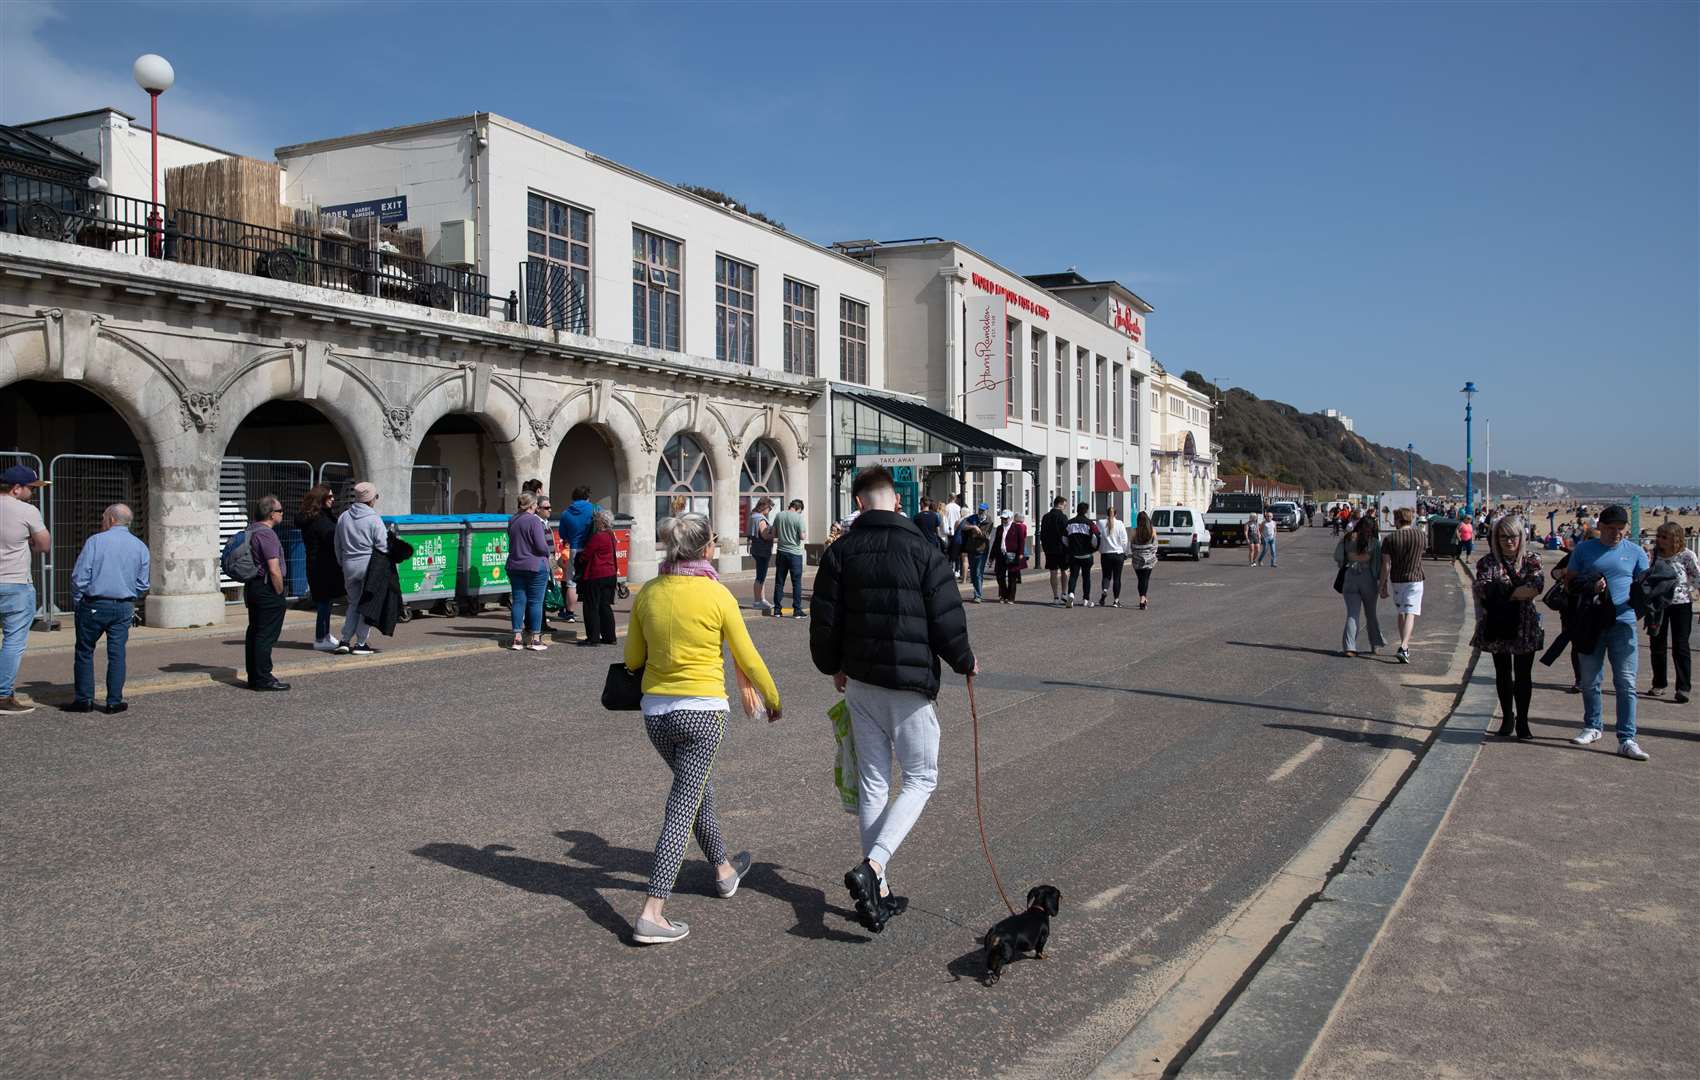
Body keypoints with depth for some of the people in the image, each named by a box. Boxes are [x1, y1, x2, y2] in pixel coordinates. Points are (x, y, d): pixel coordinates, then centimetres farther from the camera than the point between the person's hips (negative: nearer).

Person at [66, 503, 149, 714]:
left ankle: (84, 699, 10)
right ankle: (114, 701, 5)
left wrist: (76, 603, 4)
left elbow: (79, 576, -8)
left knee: (85, 652, 9)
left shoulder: (95, 541, -5)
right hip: (123, 607, 3)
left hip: (93, 605, -3)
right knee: (117, 654, 5)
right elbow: (142, 585, 8)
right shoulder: (140, 547, 6)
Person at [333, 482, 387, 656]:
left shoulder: (343, 517, 7)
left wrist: (342, 564, 24)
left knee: (353, 603, 17)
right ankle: (361, 643, 6)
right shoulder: (374, 519, -11)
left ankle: (345, 641, 11)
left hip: (349, 566, 5)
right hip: (369, 565, -5)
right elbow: (383, 547, -11)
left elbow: (338, 545, 14)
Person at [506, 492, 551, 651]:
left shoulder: (512, 521, 8)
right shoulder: (534, 520, -14)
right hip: (535, 565, -6)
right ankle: (535, 639, 4)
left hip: (515, 565, 6)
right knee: (535, 602, 1)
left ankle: (517, 638, 7)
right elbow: (541, 545, -17)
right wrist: (547, 553, 2)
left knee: (518, 601, 7)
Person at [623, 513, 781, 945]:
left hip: (655, 711, 5)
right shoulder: (717, 595, -10)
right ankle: (652, 913, -5)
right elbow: (748, 659, -3)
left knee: (696, 788, 24)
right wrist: (772, 698, 13)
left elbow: (633, 659, 9)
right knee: (683, 806, -2)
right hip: (701, 710, -5)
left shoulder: (647, 593, 1)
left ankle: (724, 869, 43)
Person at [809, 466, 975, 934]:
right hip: (910, 683, -4)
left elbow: (824, 621, 2)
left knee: (872, 783, 13)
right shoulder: (922, 549, -9)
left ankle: (877, 893, 17)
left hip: (860, 682, 4)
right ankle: (871, 868, -11)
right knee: (920, 779, 8)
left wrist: (833, 666, 20)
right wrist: (964, 662, 10)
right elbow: (947, 619, -9)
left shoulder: (840, 551, 0)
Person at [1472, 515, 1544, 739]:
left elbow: (1537, 586, -17)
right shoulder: (1488, 561, 0)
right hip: (1497, 626, 1)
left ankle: (1522, 721, 10)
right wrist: (1517, 591, -18)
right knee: (1503, 673, 12)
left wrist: (1502, 591, -18)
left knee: (1523, 674, 2)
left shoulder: (1531, 560, 1)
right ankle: (1507, 717, 24)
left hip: (1524, 626, -1)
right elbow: (1483, 588, -16)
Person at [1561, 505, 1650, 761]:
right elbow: (1569, 581, 7)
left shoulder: (1635, 552, 6)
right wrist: (1589, 586, -14)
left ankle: (1626, 739, -3)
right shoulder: (1584, 550, 6)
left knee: (1626, 682, -5)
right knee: (1590, 681, 11)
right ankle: (1593, 726, 29)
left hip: (1623, 623, -1)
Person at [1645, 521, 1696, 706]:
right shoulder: (1656, 553, 1)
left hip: (1681, 604, -4)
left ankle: (1684, 688, -1)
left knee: (1680, 647, -5)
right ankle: (1659, 684, 24)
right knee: (1657, 645, 10)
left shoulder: (1687, 556, -11)